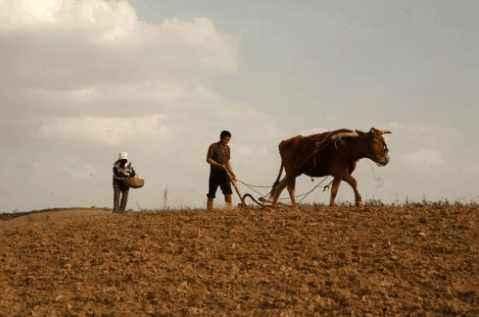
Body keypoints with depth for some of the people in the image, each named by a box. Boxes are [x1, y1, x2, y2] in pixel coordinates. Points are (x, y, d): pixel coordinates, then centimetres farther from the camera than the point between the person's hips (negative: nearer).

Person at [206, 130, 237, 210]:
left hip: (224, 173, 5)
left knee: (228, 193, -6)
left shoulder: (227, 148, 14)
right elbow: (208, 159, -10)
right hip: (215, 173, -5)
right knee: (211, 195, -1)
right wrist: (219, 165, -22)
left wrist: (232, 173, 12)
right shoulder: (213, 146, -5)